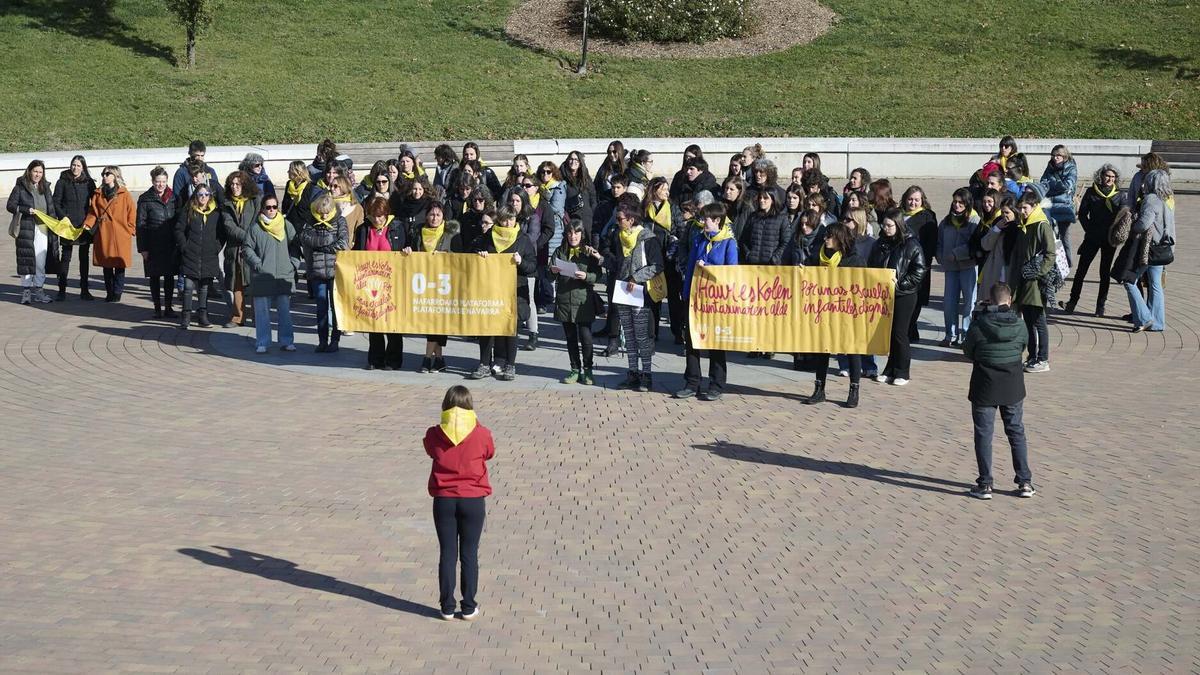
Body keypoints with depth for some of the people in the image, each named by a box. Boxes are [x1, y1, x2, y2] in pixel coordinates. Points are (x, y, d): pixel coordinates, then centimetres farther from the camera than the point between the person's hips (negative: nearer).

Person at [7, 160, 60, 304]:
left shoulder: (45, 188, 15)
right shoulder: (20, 187, 1)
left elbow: (51, 208, 19)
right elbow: (10, 205, -2)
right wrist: (26, 210, -16)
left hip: (43, 229, 4)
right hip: (26, 229, -4)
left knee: (41, 261, 4)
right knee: (26, 259, -5)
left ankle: (38, 289, 12)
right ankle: (26, 290, 1)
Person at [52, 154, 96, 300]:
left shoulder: (89, 183, 6)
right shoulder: (63, 182, 2)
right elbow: (56, 202, 2)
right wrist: (63, 217, -10)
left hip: (84, 224, 2)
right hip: (68, 224, -2)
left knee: (84, 257, 6)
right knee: (65, 257, 0)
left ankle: (84, 290, 12)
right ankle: (62, 289, 4)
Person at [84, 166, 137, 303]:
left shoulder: (124, 194, 0)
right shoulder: (98, 194, 11)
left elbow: (132, 214, 0)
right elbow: (93, 212, 11)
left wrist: (130, 230, -5)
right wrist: (87, 224, -5)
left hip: (120, 236, -4)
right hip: (103, 236, 4)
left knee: (119, 265, -1)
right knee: (106, 265, 8)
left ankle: (117, 292, 6)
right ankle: (109, 292, 16)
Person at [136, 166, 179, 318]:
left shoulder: (173, 198, 7)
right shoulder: (145, 199, -3)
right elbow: (140, 225, -4)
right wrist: (143, 248, -9)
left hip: (171, 246, 3)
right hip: (153, 246, -3)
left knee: (170, 276, 6)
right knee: (155, 277, 4)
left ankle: (168, 307, 15)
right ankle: (157, 308, 13)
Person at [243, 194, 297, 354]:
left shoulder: (286, 225, 8)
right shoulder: (255, 227, 0)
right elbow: (247, 248, 2)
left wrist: (293, 263, 3)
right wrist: (257, 264, -8)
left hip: (284, 275, 2)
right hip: (262, 277, -2)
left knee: (285, 310, 4)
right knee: (262, 311, 0)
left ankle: (287, 341, 11)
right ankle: (262, 343, 6)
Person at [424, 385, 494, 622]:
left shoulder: (434, 435, -7)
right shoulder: (480, 434, -11)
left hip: (443, 501, 1)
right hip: (473, 501, -1)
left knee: (447, 553, 9)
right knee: (469, 554, 8)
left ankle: (447, 607, 12)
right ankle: (469, 607, 12)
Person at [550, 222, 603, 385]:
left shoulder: (589, 252, 2)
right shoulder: (560, 251, 10)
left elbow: (598, 275, -3)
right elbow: (550, 271, 6)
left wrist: (586, 276, -22)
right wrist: (553, 271, -16)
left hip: (583, 301, -3)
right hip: (564, 300, 3)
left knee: (586, 338, -7)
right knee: (571, 338, 8)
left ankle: (587, 371, 5)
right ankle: (575, 370, 17)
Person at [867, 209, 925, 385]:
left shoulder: (911, 244, -8)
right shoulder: (879, 244, 10)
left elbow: (919, 270, -10)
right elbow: (870, 265, 18)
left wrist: (901, 283, -16)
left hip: (904, 295, -5)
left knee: (899, 333, -2)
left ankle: (902, 373, 7)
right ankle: (890, 370, 17)